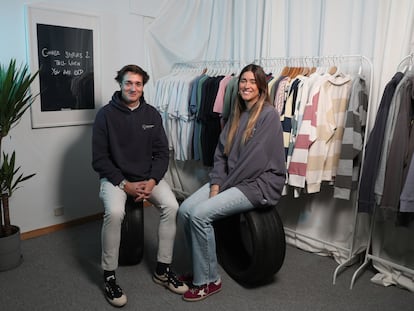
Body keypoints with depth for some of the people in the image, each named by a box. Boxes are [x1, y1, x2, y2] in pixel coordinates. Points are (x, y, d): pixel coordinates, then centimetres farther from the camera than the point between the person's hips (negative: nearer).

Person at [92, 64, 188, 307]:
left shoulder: (152, 114, 3)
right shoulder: (106, 114, -6)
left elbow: (162, 153, 3)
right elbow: (100, 159, -7)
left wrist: (152, 181, -13)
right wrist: (124, 184, -16)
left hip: (148, 177, 3)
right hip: (115, 177, -2)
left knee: (172, 206, -22)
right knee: (115, 212, -32)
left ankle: (163, 269, -4)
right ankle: (110, 276, -10)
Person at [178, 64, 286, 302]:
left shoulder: (269, 115, -12)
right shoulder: (237, 114, 13)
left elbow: (255, 160, -19)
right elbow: (221, 153, 7)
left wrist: (224, 187, -14)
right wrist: (215, 184, -6)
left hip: (260, 184, -7)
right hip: (231, 181, 7)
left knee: (200, 215, -22)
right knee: (185, 210, -9)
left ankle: (208, 280, -3)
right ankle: (201, 267, 10)